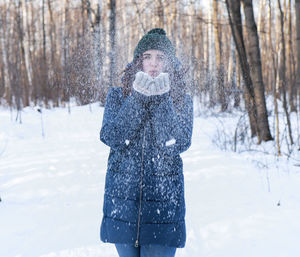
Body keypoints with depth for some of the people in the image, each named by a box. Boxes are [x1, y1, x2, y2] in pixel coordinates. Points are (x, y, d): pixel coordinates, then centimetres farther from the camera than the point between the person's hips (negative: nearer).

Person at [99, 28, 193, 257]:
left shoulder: (181, 100, 3)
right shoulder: (118, 96, 6)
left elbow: (178, 144, -12)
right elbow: (111, 137, -10)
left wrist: (162, 99, -16)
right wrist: (138, 98, -15)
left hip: (163, 198, -1)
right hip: (122, 197, 2)